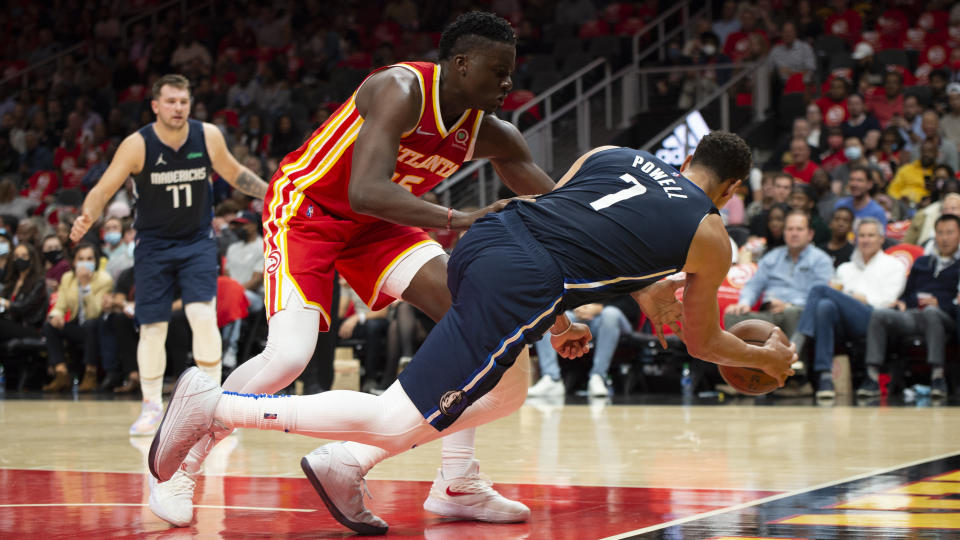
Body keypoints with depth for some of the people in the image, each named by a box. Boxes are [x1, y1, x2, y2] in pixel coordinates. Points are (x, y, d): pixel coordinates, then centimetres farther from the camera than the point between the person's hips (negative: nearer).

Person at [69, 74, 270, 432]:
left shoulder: (208, 136, -10)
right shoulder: (138, 145, -17)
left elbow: (234, 173, 8)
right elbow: (103, 190, -16)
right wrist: (87, 217, -36)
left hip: (197, 241, 1)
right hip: (153, 244, 0)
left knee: (203, 315, -18)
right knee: (152, 329, 0)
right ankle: (152, 406, 19)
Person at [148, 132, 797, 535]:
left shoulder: (610, 154, 24)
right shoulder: (710, 236, 12)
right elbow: (701, 341, 23)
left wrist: (555, 320, 34)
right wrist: (766, 357, 42)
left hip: (484, 237, 7)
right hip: (518, 285, -7)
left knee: (508, 393, 29)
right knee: (397, 422, -1)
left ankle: (344, 465, 16)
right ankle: (214, 403, -9)